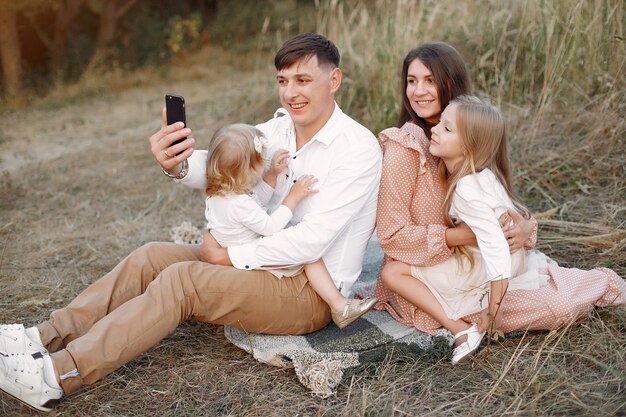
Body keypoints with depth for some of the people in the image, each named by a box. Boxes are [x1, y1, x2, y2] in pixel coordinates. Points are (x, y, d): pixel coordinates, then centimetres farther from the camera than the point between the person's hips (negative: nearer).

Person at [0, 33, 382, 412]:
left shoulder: (358, 148, -18)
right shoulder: (277, 130, 4)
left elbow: (311, 242, -24)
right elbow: (215, 168, -10)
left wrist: (229, 255, -15)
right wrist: (179, 163, -34)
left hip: (313, 292, -7)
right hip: (269, 263, 7)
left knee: (182, 279, -23)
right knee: (152, 256, -5)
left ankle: (56, 376, -22)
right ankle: (46, 338, -5)